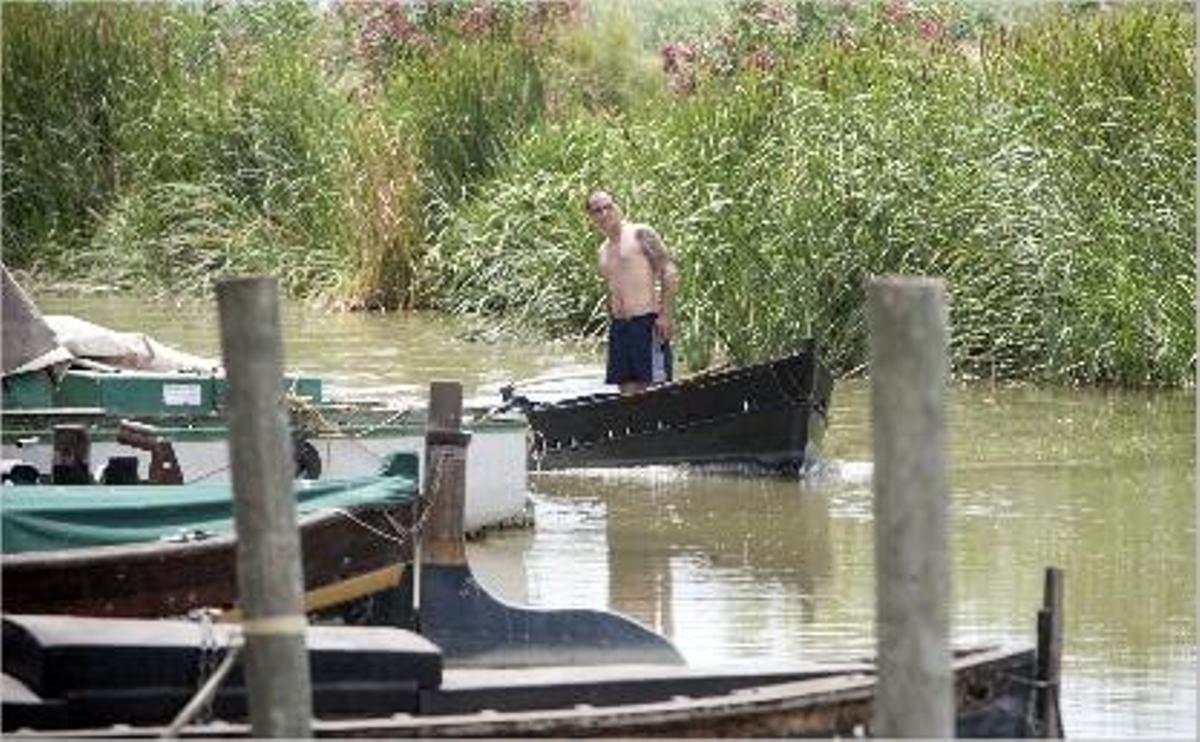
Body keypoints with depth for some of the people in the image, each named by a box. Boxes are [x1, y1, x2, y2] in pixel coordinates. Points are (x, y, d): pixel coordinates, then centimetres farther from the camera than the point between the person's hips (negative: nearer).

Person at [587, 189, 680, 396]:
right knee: (628, 389, 3)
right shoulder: (603, 251, 19)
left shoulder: (640, 235, -2)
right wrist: (612, 322, 18)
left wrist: (665, 314, -16)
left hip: (646, 320, -7)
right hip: (619, 325, 7)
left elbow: (670, 273, -9)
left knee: (654, 386, -10)